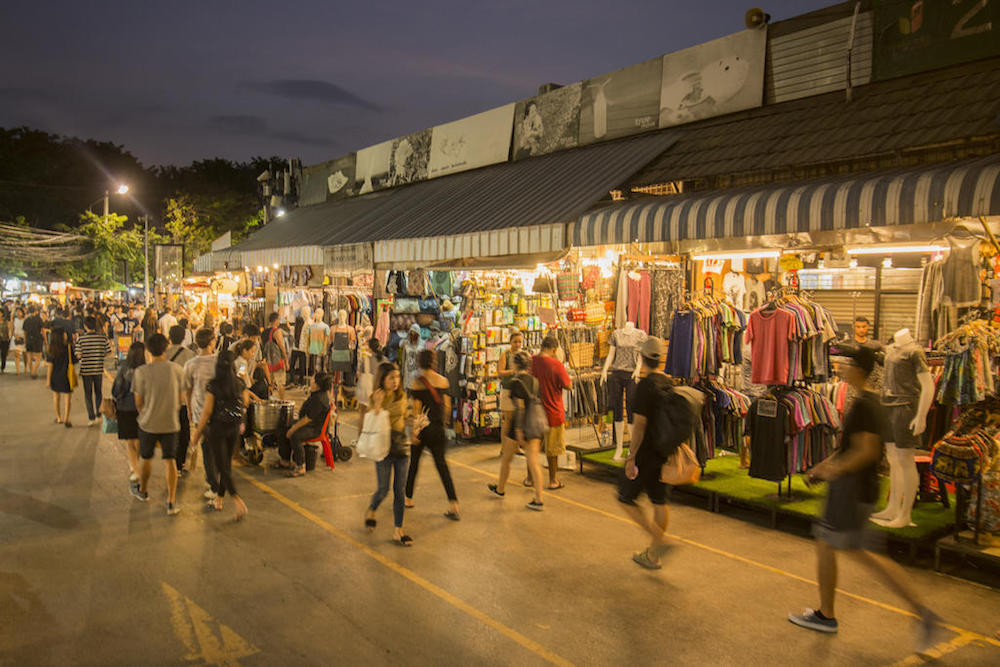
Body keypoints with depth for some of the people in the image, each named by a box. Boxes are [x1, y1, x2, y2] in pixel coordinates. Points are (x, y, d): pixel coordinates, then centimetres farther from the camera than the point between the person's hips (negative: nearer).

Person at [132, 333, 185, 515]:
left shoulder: (141, 372, -11)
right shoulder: (176, 370, -7)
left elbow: (138, 402, -4)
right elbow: (180, 399, 1)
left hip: (148, 423, 0)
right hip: (170, 423, 0)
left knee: (146, 459, 19)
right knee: (169, 460, 6)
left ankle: (143, 491, 41)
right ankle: (171, 502, 1)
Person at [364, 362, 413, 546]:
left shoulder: (402, 396, 4)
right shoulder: (376, 397, -7)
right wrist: (377, 405, -26)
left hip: (402, 446, 4)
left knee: (399, 491, 5)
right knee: (383, 490, 3)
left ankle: (397, 531, 13)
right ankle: (370, 512, 35)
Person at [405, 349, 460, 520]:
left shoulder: (416, 383, -10)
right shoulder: (443, 380, 3)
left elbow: (416, 408, -13)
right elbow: (447, 406, 6)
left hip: (422, 428, -3)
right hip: (438, 429, 3)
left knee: (413, 462, 15)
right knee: (441, 464, 5)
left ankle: (408, 498, 28)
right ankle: (453, 505, -4)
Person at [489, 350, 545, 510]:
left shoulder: (515, 382, -13)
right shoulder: (534, 380, 8)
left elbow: (520, 406, -20)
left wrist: (518, 430, -21)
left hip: (520, 425, -6)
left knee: (506, 458, 16)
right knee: (533, 461, 1)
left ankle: (500, 489, 35)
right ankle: (539, 500, -7)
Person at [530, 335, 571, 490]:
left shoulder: (530, 361, -6)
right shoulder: (556, 364, -19)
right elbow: (567, 386, -11)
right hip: (553, 412, -4)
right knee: (552, 449, 10)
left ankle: (530, 477, 28)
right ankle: (553, 480, 19)